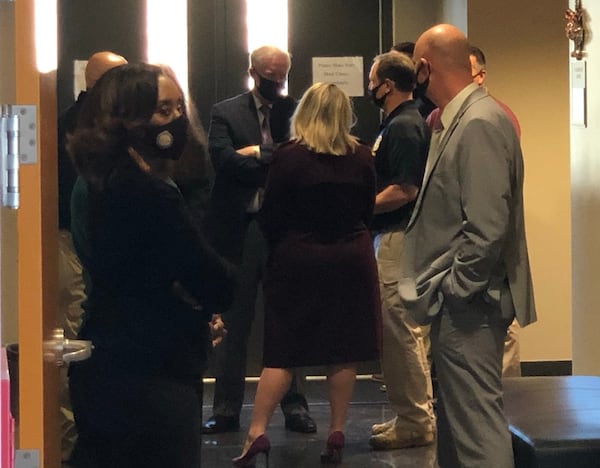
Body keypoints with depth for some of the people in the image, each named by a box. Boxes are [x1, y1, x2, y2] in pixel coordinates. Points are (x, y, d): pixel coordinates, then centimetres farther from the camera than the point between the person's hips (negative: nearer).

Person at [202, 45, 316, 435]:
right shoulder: (226, 113, 4)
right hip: (239, 228, -1)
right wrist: (277, 159, -12)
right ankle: (227, 410, 13)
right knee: (234, 322, 5)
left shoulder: (296, 111, 8)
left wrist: (258, 152, -11)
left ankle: (294, 406, 15)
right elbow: (223, 159, -11)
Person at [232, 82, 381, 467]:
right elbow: (368, 210, 9)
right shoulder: (362, 156, -1)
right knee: (344, 350, 8)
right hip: (351, 258, 2)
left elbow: (271, 217, -7)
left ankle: (257, 433, -2)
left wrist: (279, 245, 12)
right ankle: (336, 435, 12)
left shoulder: (289, 156, -11)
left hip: (298, 259, -2)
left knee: (283, 349, 2)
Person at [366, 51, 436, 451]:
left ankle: (414, 422, 2)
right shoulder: (401, 122, 16)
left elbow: (405, 190, -23)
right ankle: (416, 414, 23)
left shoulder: (404, 127, -16)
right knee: (404, 331, 15)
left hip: (399, 238, -11)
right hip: (395, 236, 11)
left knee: (399, 331, -5)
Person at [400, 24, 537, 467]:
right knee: (457, 417, 18)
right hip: (458, 301, 10)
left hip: (468, 306, -10)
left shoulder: (479, 123, -18)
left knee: (476, 423, -6)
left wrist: (452, 291, -16)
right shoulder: (460, 119, 12)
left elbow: (487, 227, -24)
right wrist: (442, 287, 13)